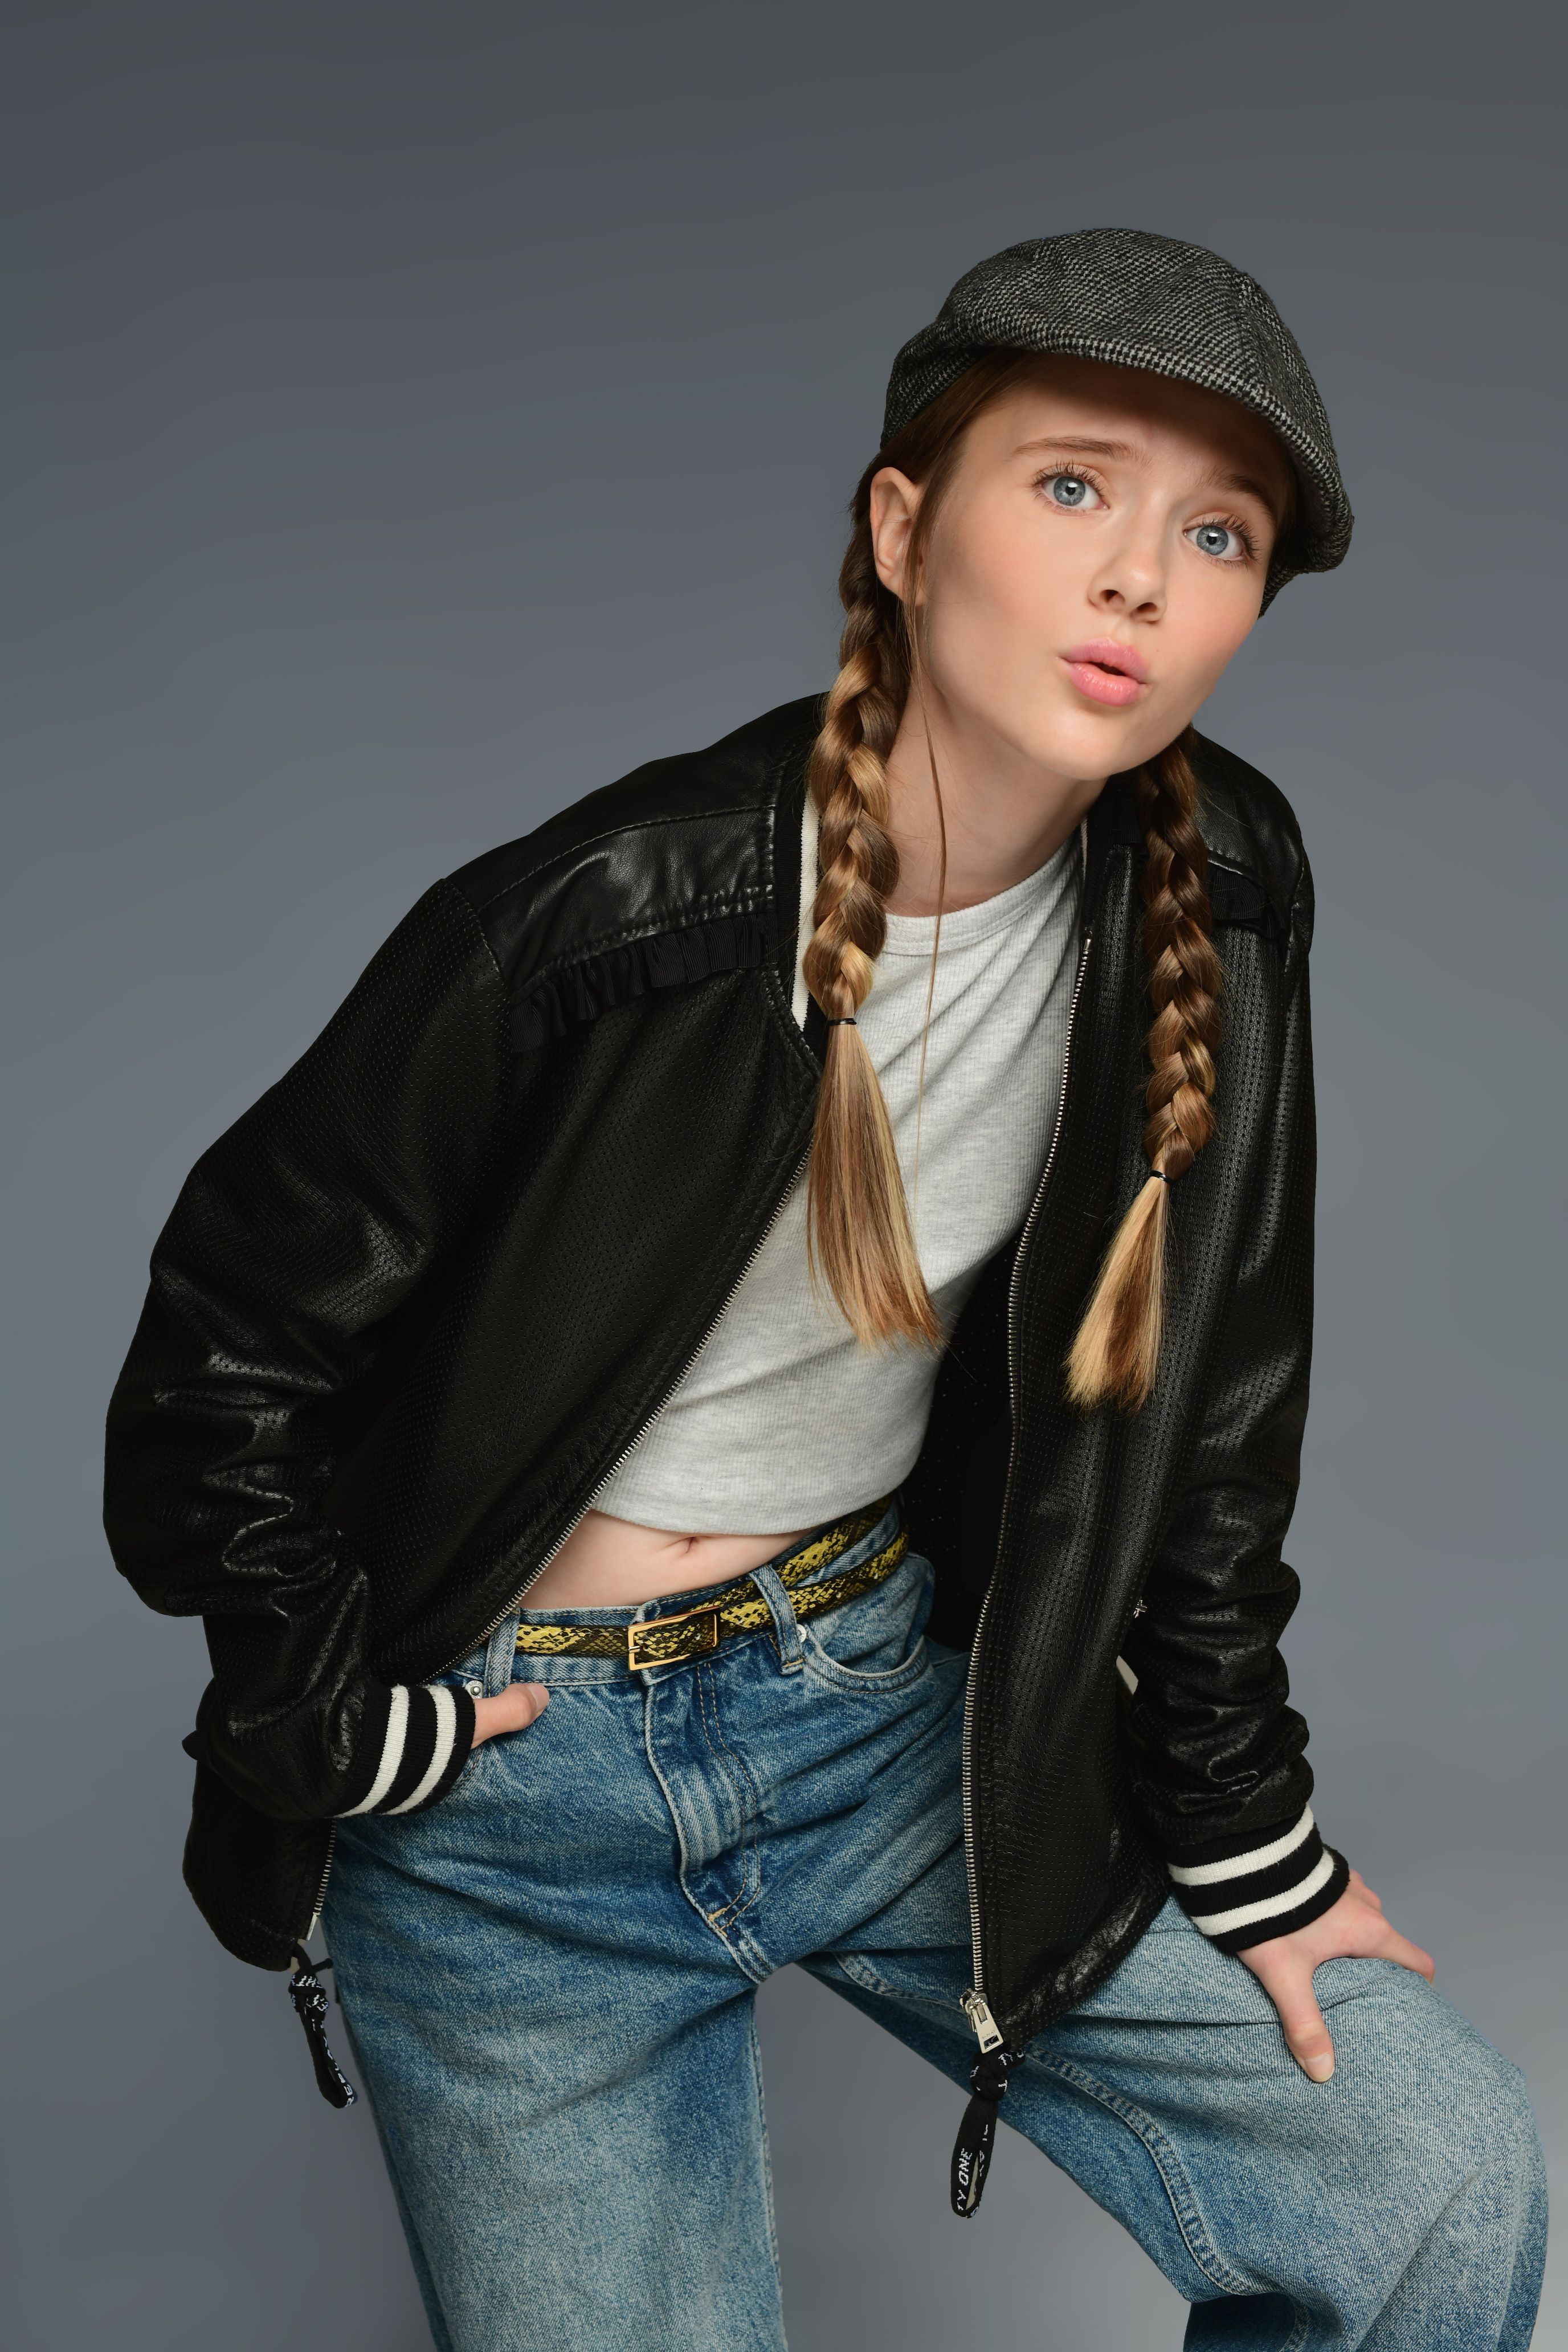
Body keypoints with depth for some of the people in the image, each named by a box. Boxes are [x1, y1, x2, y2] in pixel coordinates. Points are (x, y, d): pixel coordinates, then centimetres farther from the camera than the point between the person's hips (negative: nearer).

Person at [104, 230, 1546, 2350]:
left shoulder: (1220, 892, -10)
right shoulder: (610, 918, -24)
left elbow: (1203, 1391, 0)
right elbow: (236, 1336, -12)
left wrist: (1241, 1835, 4)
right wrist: (334, 1723, -7)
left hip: (894, 1700, 4)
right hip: (517, 1786, -3)